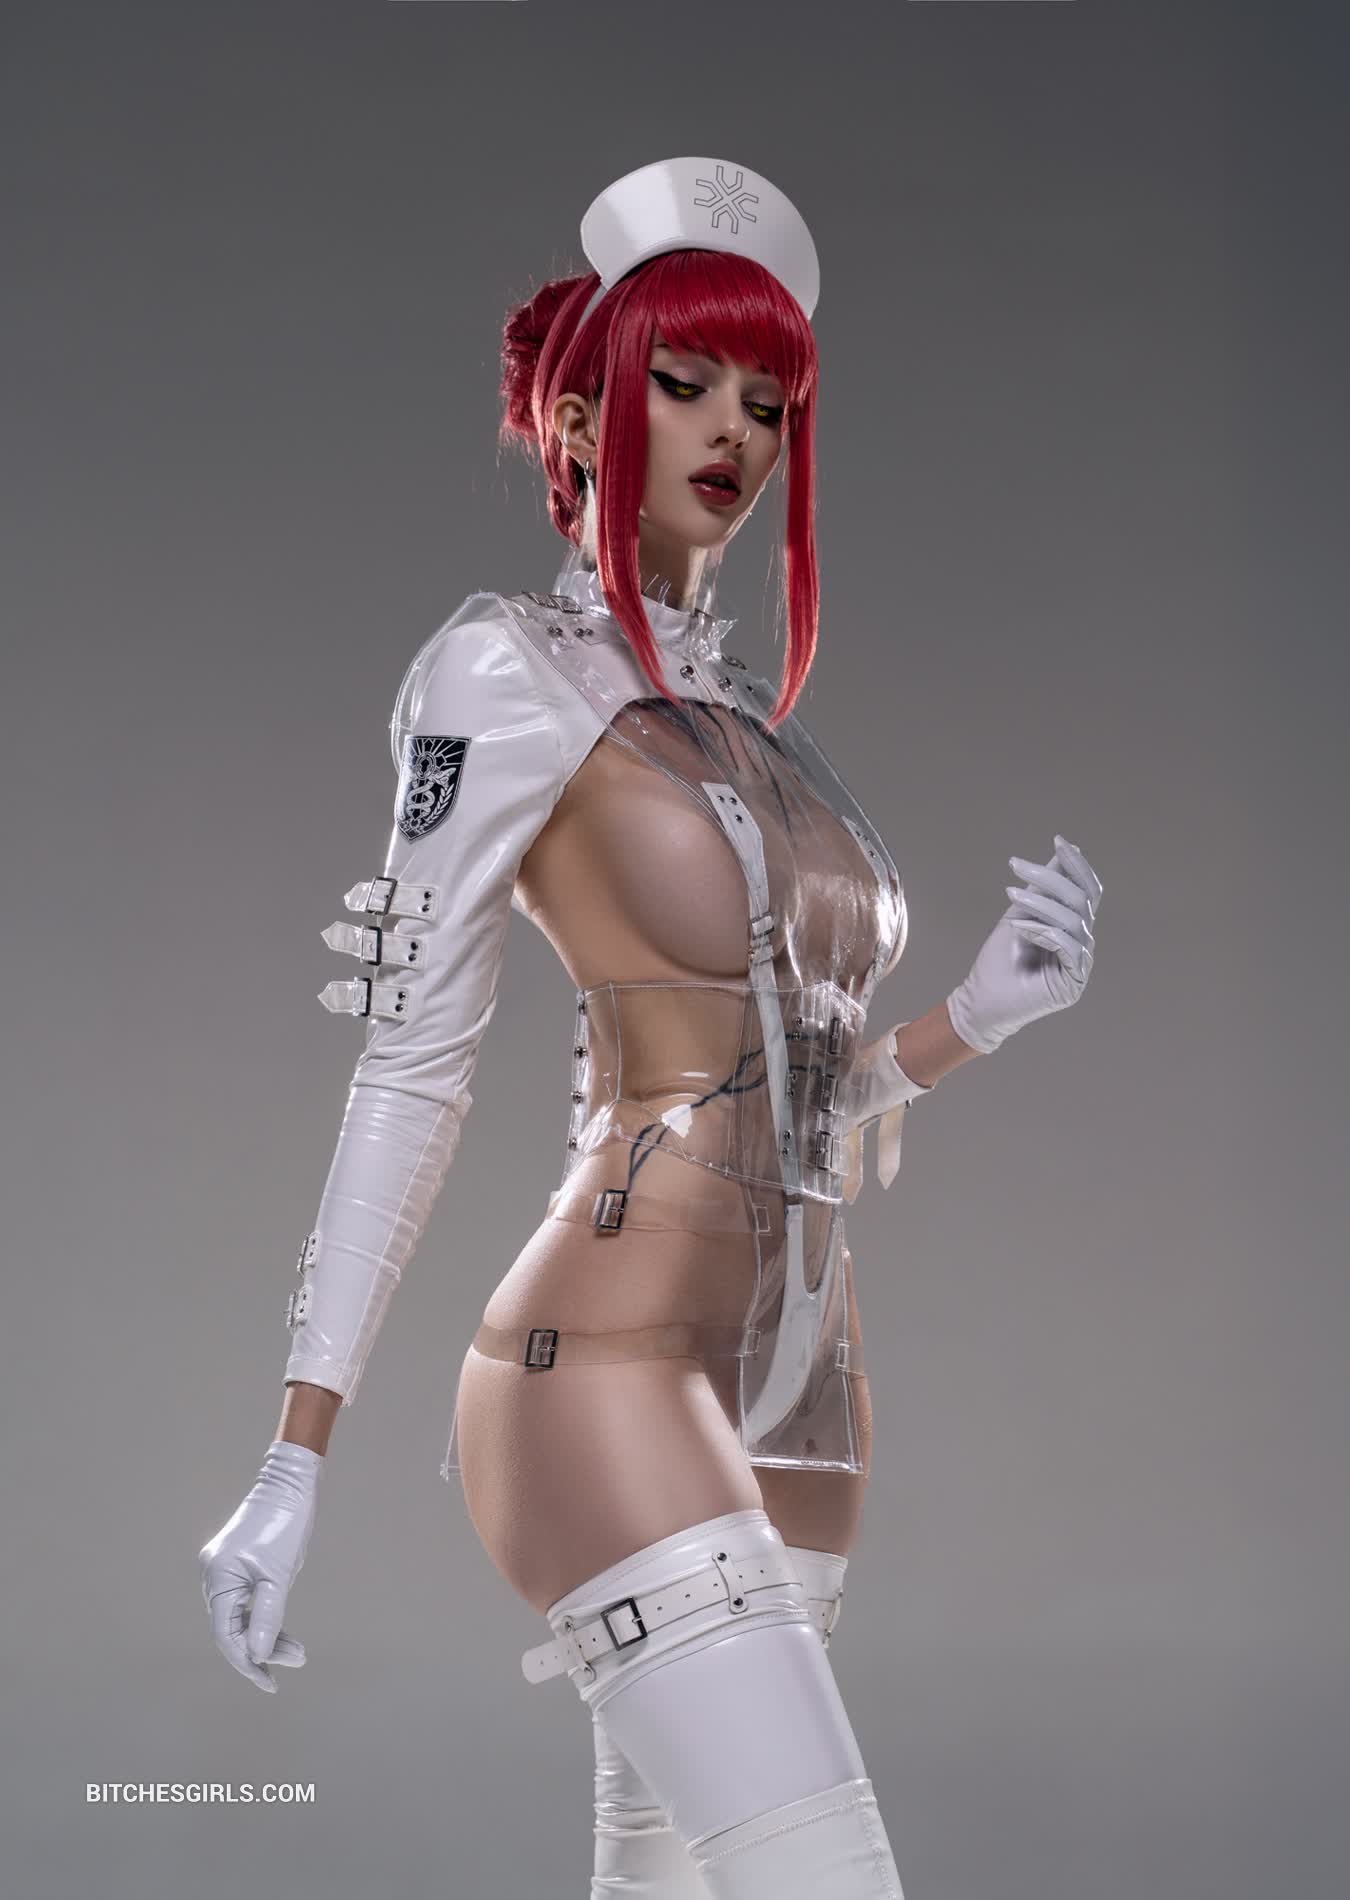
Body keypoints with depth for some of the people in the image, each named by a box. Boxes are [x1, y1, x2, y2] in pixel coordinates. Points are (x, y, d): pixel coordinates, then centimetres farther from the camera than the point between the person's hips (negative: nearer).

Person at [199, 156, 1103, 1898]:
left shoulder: (755, 720, 18)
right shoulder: (510, 672, -1)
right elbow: (413, 1066, -5)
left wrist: (981, 1014, -1)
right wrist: (294, 1466, -7)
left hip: (796, 1391, 8)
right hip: (612, 1357, -8)